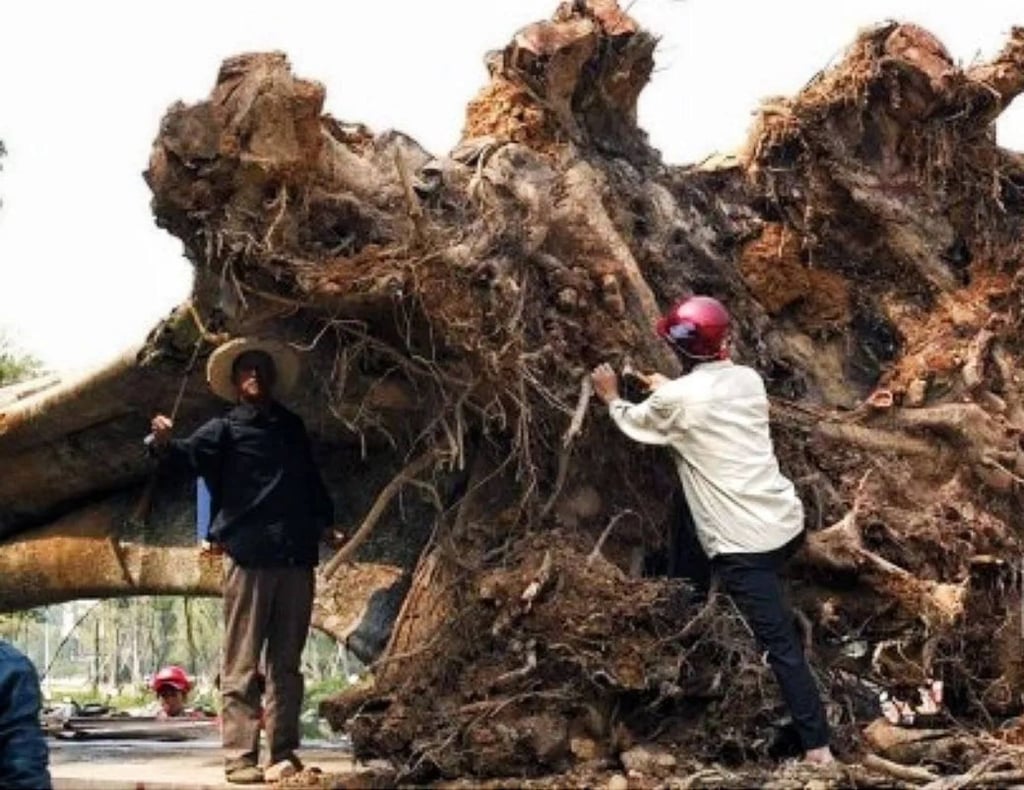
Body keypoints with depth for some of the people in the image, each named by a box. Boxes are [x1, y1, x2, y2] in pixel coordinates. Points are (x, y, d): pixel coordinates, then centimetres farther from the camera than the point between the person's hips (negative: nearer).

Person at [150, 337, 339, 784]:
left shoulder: (292, 428, 17)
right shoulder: (226, 429, 4)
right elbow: (193, 453, -15)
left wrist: (323, 521, 18)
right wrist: (166, 444, -35)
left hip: (297, 558, 4)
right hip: (248, 557, -4)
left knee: (286, 663, 9)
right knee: (242, 664, -4)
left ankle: (284, 753, 14)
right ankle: (240, 756, -2)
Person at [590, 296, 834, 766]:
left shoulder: (675, 399, -11)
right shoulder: (748, 379, 6)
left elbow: (634, 424, 12)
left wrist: (611, 397, 31)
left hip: (744, 544, -7)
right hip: (787, 522, 7)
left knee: (782, 646, -3)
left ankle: (818, 748, -1)